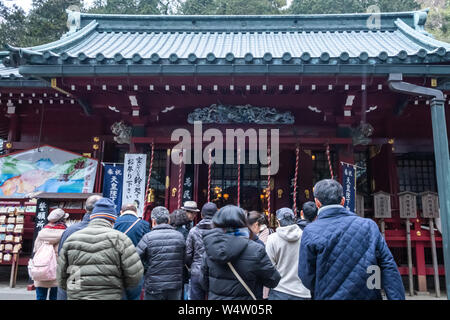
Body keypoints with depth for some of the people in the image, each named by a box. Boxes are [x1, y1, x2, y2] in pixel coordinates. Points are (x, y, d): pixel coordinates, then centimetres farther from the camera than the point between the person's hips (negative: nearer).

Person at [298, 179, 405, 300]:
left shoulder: (310, 232, -12)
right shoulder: (369, 225, -3)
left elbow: (306, 277, -7)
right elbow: (389, 268, -6)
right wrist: (398, 297, -5)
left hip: (330, 296, -3)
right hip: (368, 296, 3)